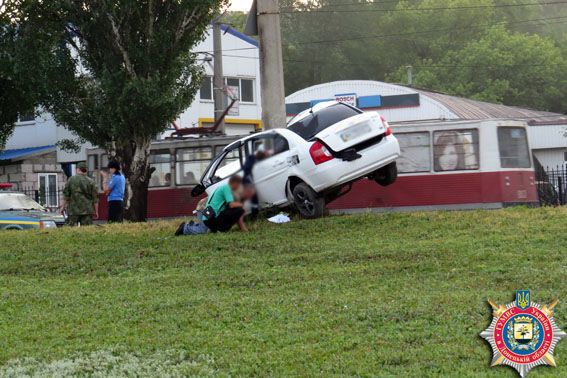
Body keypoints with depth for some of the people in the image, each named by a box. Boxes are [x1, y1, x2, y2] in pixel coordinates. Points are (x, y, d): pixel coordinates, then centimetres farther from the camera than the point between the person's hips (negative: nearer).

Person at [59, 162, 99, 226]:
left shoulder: (71, 180, -1)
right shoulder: (91, 182, 3)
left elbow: (65, 195, -1)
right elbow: (95, 198, 3)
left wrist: (63, 206, 8)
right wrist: (96, 211, 10)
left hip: (73, 211, -1)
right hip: (87, 211, 1)